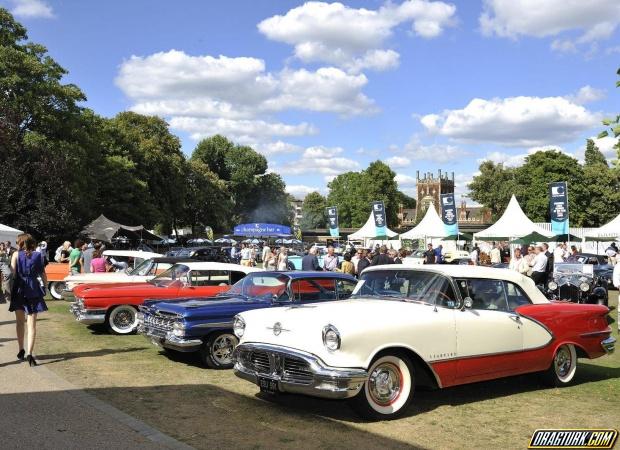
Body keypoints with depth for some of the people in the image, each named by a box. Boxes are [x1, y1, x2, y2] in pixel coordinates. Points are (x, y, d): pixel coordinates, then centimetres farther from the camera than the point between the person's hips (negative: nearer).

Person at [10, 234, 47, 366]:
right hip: (34, 290, 0)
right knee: (32, 324, 1)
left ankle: (21, 351, 25)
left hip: (19, 290, 0)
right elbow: (43, 275, 3)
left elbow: (12, 273, -9)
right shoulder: (38, 256, 2)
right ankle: (30, 353, -12)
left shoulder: (16, 255, -3)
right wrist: (45, 287, 16)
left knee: (19, 322, 18)